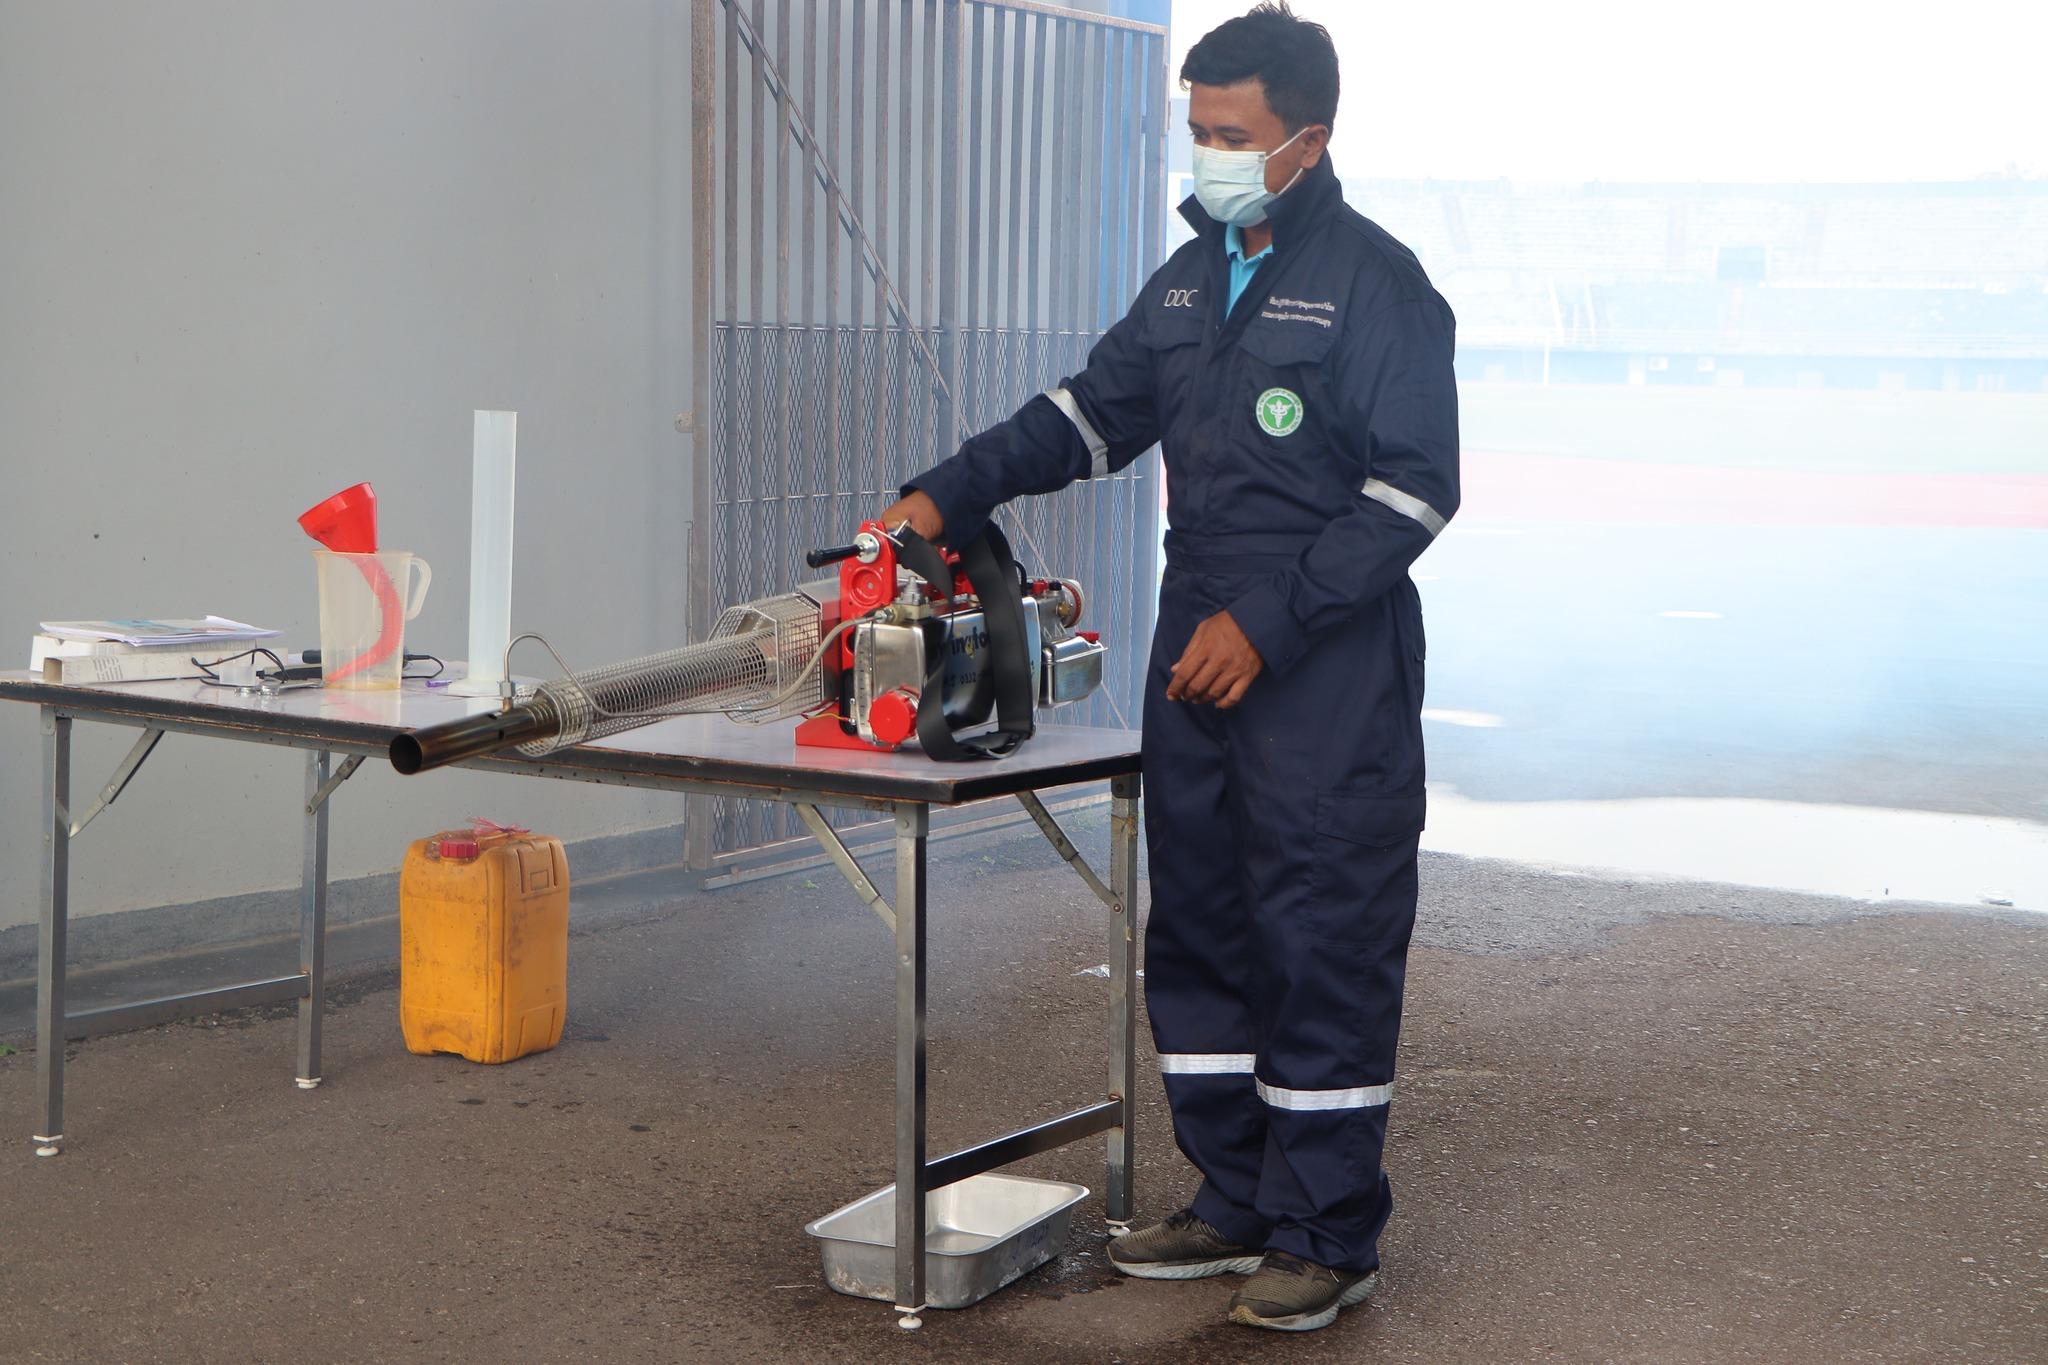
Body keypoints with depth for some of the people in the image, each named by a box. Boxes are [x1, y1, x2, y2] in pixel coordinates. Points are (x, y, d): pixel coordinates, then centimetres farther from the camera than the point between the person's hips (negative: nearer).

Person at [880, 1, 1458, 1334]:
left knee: (1324, 946, -4)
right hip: (1198, 662, 8)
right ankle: (1238, 1201, 24)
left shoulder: (1376, 284, -9)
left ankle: (1328, 1235, 6)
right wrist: (953, 494, 7)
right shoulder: (1190, 278, 15)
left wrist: (1267, 622, -17)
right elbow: (1095, 412, 20)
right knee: (1200, 927, 12)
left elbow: (1414, 490, -13)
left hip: (1328, 677, -8)